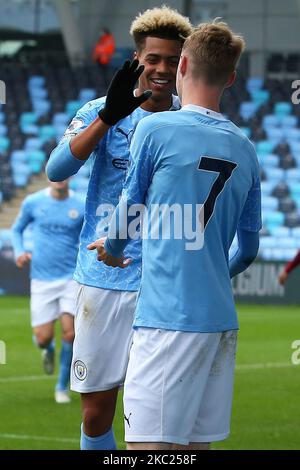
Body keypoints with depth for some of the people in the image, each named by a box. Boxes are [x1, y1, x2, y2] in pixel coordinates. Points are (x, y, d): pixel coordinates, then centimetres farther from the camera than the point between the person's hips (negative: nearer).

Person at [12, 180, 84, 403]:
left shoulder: (81, 207, -1)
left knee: (70, 333, -10)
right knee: (43, 338, -4)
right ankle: (48, 349, 36)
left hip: (71, 277, 0)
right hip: (42, 279, 0)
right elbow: (17, 229, 16)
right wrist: (19, 252, -2)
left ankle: (62, 387, 10)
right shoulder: (33, 202, 0)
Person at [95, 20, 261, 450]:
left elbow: (129, 214, 4)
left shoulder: (155, 129, -5)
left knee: (148, 443, -9)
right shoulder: (245, 151, 11)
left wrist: (111, 250, 26)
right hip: (222, 320, 6)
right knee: (196, 443, 10)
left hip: (168, 316, -6)